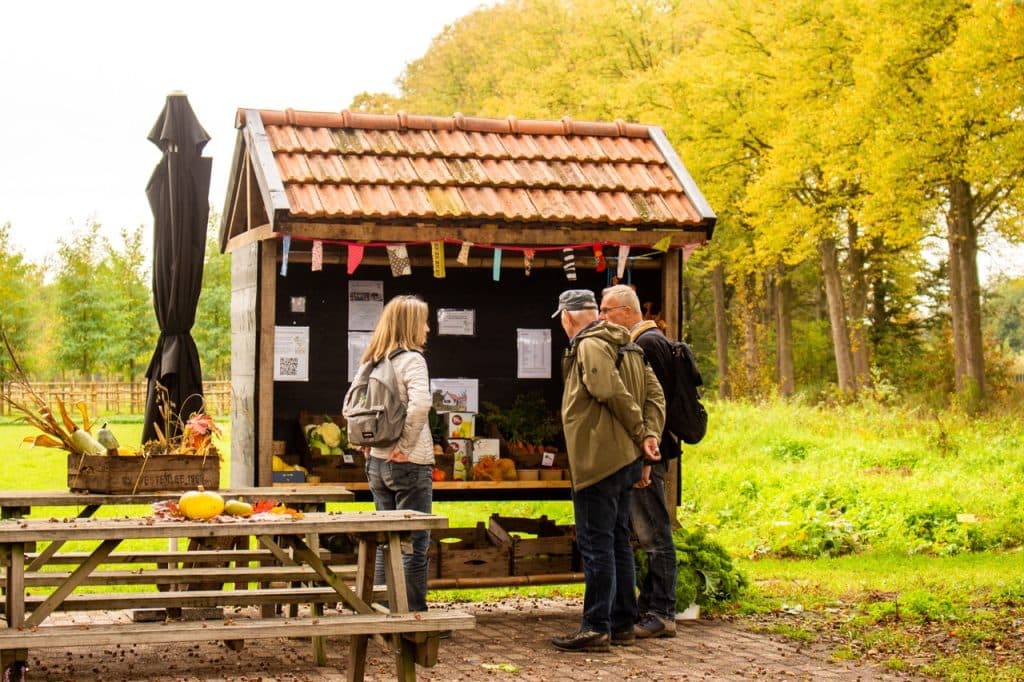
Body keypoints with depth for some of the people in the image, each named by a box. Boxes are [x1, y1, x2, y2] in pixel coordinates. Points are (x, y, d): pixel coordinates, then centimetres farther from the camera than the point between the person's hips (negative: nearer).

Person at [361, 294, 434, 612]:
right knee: (414, 545, 0)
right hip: (409, 464, -7)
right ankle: (414, 616, 4)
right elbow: (419, 404, -27)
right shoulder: (411, 359, -12)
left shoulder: (374, 362, 9)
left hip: (378, 462, 7)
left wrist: (371, 442, 13)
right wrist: (406, 445, -18)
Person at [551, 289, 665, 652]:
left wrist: (639, 431, -11)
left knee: (596, 544, -6)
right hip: (626, 459, 10)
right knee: (618, 542, 15)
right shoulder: (626, 346, 16)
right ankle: (622, 625, 21)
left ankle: (596, 628, -4)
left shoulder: (589, 346, -12)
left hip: (598, 459, -10)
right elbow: (654, 392, 9)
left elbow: (613, 392, -23)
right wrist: (650, 434, -2)